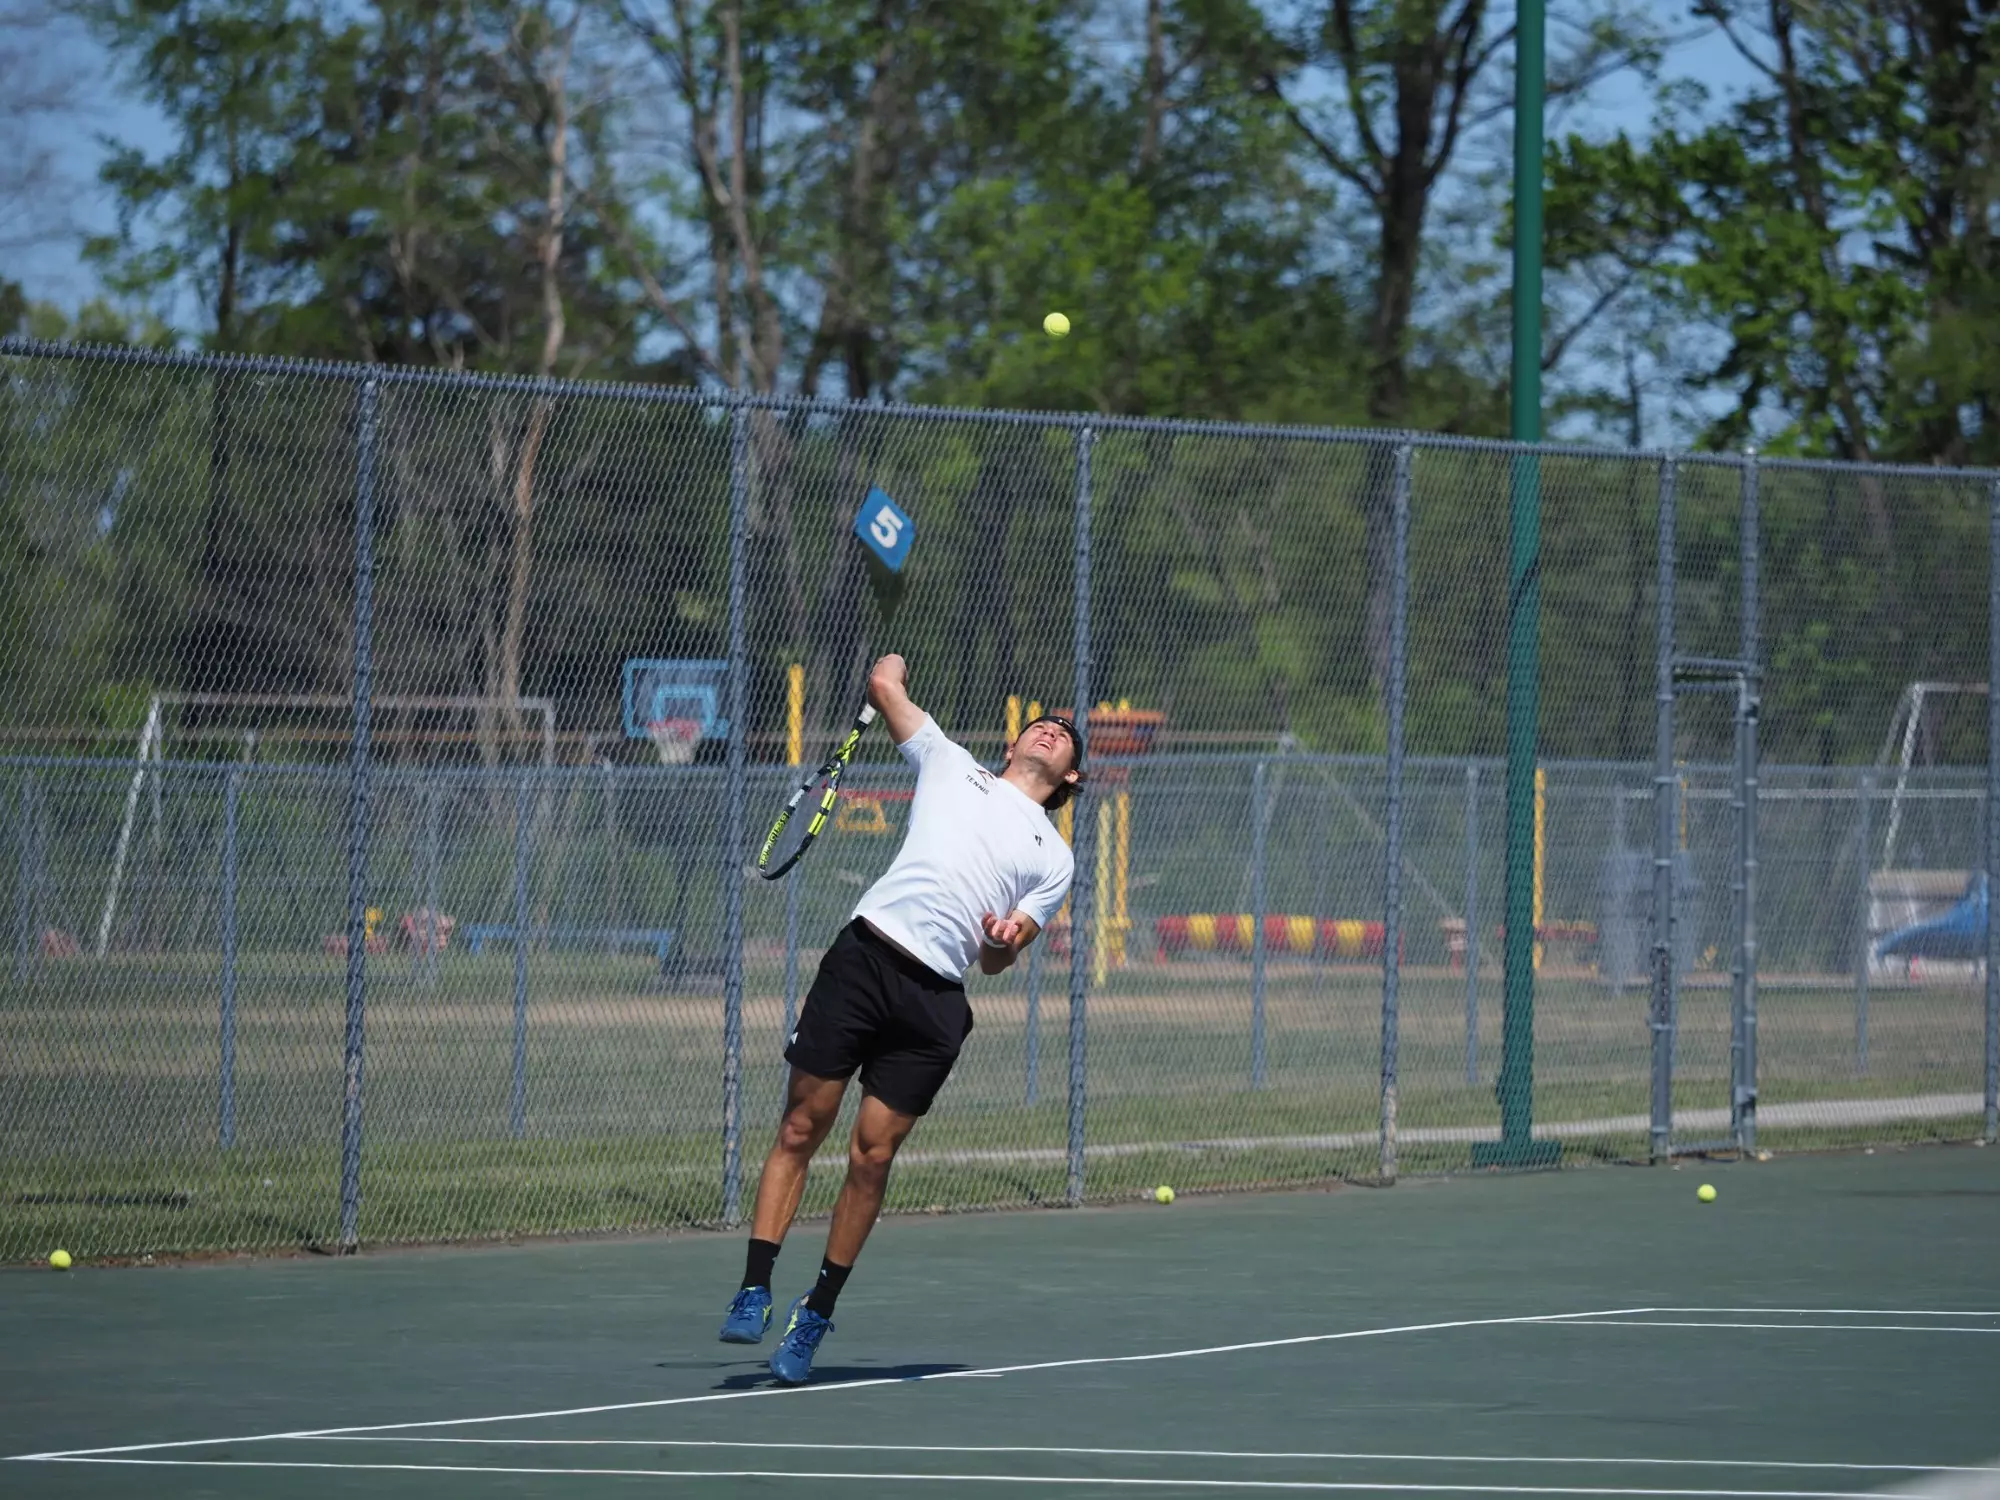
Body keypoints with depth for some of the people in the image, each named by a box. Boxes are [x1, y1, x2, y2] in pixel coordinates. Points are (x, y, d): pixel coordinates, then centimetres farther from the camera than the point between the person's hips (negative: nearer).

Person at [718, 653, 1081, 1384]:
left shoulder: (1054, 859, 20)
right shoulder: (953, 767, 20)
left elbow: (997, 961, 13)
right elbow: (884, 684, 19)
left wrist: (1006, 937, -7)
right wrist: (893, 666, 39)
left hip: (934, 999, 1)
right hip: (864, 957, -1)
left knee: (871, 1157, -1)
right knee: (800, 1129, -4)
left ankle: (816, 1316, 10)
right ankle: (755, 1292, 0)